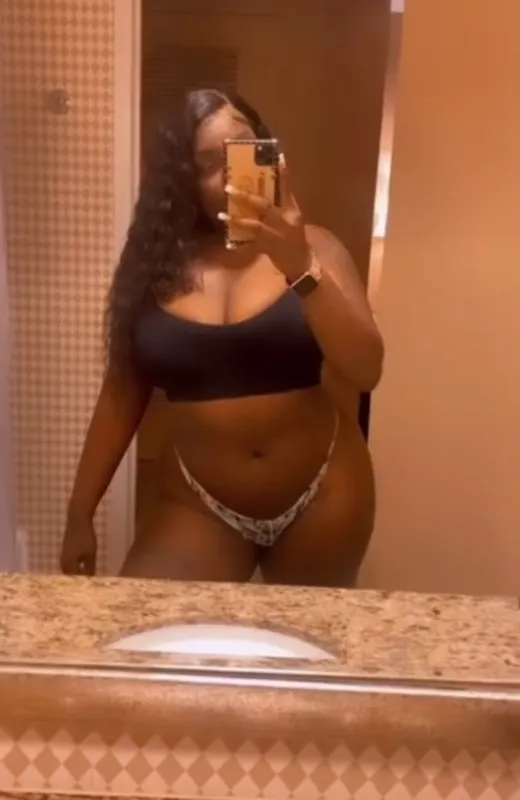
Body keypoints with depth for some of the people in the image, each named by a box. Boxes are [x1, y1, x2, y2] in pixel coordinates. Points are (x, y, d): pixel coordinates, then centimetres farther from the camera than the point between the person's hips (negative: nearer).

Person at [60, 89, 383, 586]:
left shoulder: (312, 247, -5)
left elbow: (367, 371, -15)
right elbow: (121, 396, 2)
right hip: (200, 504, 0)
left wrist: (301, 269, -29)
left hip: (320, 495, 0)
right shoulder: (157, 263, -3)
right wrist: (80, 512, 4)